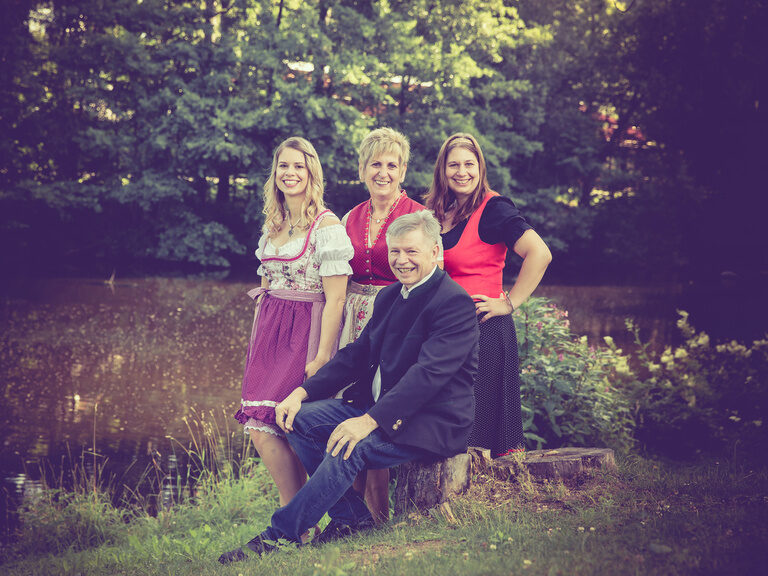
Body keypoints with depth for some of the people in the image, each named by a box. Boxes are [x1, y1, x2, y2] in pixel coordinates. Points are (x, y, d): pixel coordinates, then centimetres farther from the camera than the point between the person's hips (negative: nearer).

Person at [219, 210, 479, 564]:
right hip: (376, 407, 9)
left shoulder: (455, 302, -15)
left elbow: (428, 373, -26)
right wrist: (303, 392, 0)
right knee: (300, 419, -6)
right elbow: (357, 354, 14)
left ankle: (278, 536, -21)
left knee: (349, 448, -31)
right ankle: (351, 515, -2)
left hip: (430, 422, -9)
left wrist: (370, 421, -34)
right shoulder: (390, 296, 13)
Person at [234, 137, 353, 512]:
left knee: (266, 426, -12)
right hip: (269, 332, 7)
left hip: (306, 332, -7)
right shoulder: (273, 224, 13)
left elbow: (335, 299, -13)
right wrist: (257, 344, 14)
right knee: (259, 429, -2)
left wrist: (321, 358, -17)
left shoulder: (326, 226, -9)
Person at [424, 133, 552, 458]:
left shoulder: (493, 209, -9)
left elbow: (540, 254, -20)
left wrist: (510, 303, -16)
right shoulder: (437, 212, 12)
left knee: (479, 420, -2)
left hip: (483, 330, -7)